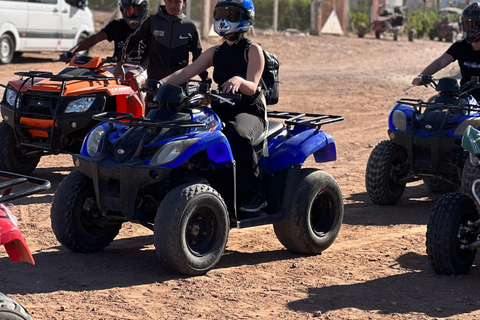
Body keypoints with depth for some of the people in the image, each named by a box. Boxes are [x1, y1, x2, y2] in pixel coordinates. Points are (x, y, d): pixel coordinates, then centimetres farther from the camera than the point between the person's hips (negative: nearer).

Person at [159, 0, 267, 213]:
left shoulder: (252, 50, -2)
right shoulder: (215, 53, 15)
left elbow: (251, 87, -15)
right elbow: (187, 72, 3)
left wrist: (238, 80, -38)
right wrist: (161, 83, -13)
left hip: (249, 111, -6)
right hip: (221, 110, 6)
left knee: (238, 135, -39)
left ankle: (254, 194, -27)